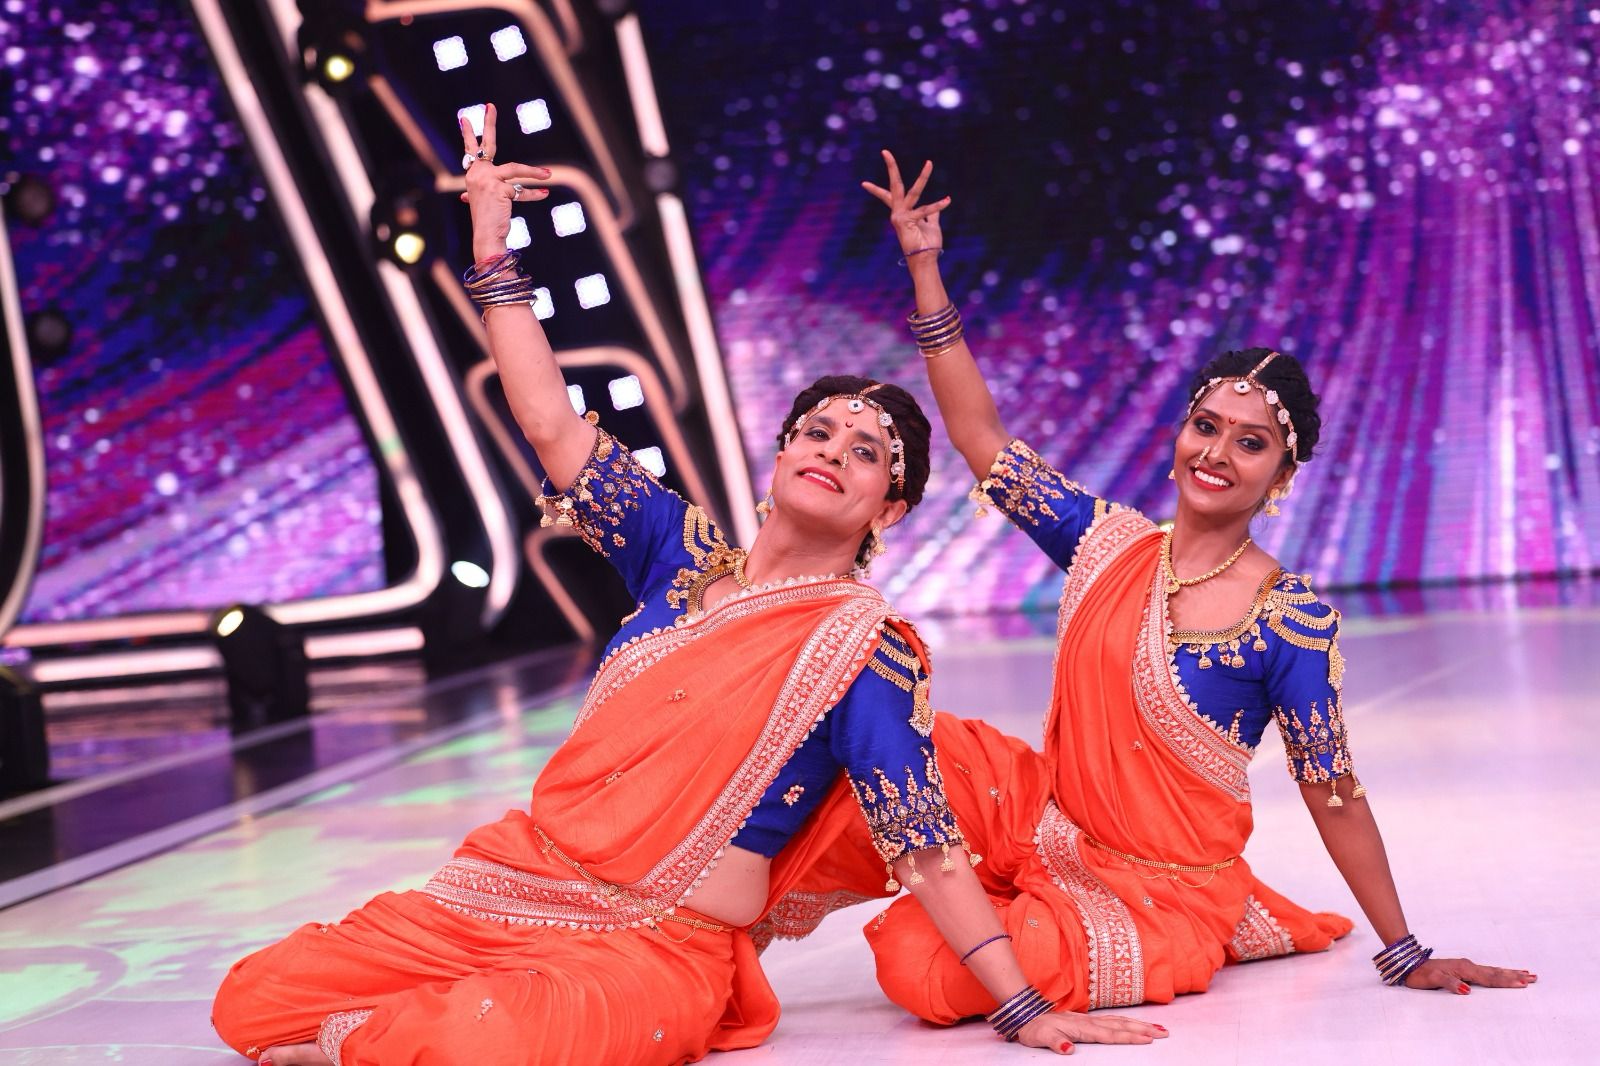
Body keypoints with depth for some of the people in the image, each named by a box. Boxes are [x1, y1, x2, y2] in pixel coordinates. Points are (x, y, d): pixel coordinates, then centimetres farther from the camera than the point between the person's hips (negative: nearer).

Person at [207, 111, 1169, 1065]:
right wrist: (493, 247, 10)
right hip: (511, 885, 5)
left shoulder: (866, 650, -6)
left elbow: (928, 847, -8)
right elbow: (552, 424, 8)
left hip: (660, 952, -5)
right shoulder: (686, 552, 8)